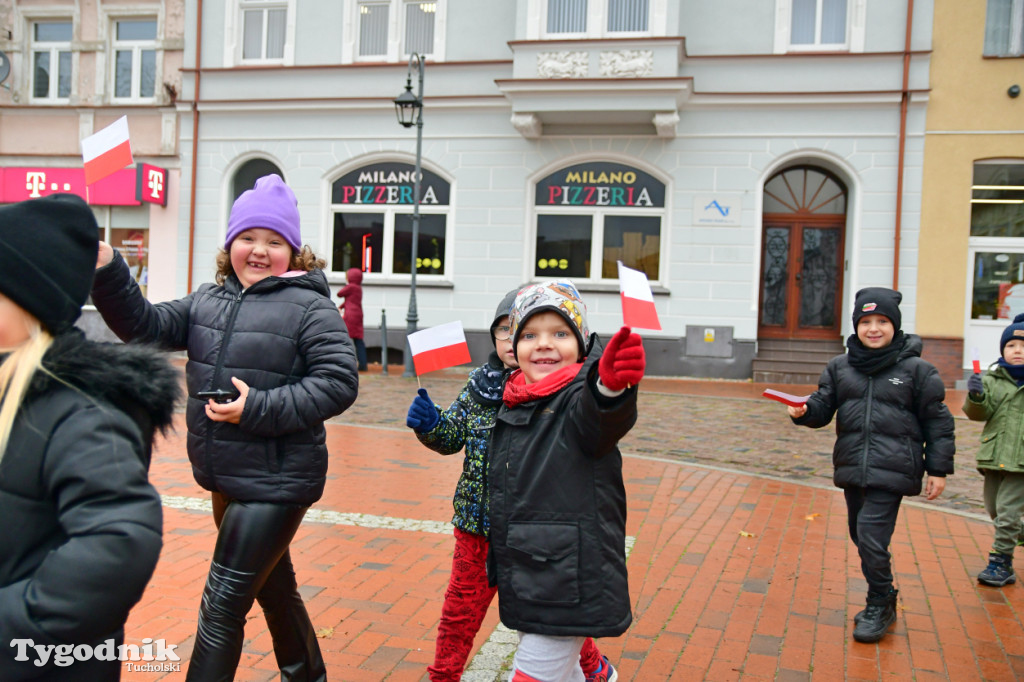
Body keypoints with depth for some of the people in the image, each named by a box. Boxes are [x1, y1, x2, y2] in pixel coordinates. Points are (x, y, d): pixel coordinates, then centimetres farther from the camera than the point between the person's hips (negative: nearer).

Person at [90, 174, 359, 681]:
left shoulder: (310, 307, -12)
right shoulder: (208, 300, 8)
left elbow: (339, 381, -18)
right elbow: (146, 325, 3)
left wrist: (260, 408, -23)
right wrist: (107, 272, -12)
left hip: (276, 484, -7)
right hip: (226, 479, 8)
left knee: (222, 605, -5)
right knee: (273, 587, 24)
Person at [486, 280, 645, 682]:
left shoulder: (581, 396, -15)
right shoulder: (512, 405, 7)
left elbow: (599, 420, -41)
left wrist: (611, 386, -59)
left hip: (567, 584, -8)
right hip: (525, 583, 8)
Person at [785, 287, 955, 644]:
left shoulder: (917, 370, -2)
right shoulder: (840, 367, 8)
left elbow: (937, 423, 2)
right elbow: (823, 408, 8)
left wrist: (938, 469, 1)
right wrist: (804, 411, -15)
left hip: (891, 470, -5)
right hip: (852, 468, 5)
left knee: (871, 538, -12)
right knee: (861, 537, 15)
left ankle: (880, 607, 9)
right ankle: (883, 599, 35)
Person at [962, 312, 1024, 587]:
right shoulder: (992, 379, 2)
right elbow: (978, 413, -4)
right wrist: (976, 396, -22)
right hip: (994, 458, 3)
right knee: (994, 510, 16)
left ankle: (1001, 563, 6)